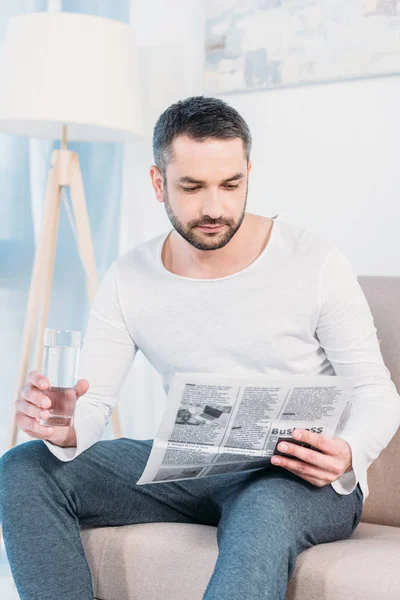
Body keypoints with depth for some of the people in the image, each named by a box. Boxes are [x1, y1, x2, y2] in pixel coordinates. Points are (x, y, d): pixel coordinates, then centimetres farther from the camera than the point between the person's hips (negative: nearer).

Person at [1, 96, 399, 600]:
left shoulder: (314, 261, -8)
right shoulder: (128, 280, 1)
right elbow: (92, 404, -2)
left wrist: (347, 455, -28)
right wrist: (64, 428, -28)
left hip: (305, 479, -4)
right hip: (188, 469, 4)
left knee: (262, 512, -41)